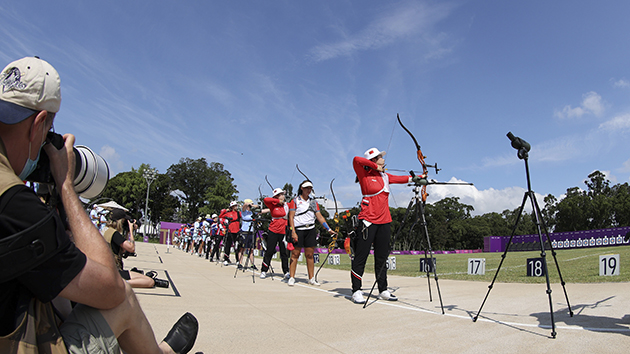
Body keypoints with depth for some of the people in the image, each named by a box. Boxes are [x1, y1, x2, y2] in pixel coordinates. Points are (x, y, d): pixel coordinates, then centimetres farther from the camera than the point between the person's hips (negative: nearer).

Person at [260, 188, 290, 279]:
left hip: (283, 232, 2)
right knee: (269, 251, 2)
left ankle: (286, 272, 14)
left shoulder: (286, 205, 8)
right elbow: (265, 200, -17)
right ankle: (263, 271, 14)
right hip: (273, 231, -2)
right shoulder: (273, 206, 0)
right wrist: (278, 201, -13)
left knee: (284, 252, 5)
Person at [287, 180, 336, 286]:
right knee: (295, 254, -3)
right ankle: (292, 278, 4)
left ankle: (311, 278, 10)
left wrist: (329, 229, 6)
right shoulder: (295, 201, 2)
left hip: (311, 230, 4)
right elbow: (291, 217, -2)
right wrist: (293, 232, -12)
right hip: (298, 230, -3)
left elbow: (320, 217, 14)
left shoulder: (313, 202, 15)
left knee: (310, 255, 5)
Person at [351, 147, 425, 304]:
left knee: (382, 257, 12)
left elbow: (401, 178, 12)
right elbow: (356, 160, -18)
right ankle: (356, 291, 6)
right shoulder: (364, 175, -4)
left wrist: (415, 178, 1)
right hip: (368, 220, -6)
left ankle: (383, 290, 21)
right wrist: (375, 167, -10)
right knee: (361, 257, -3)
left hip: (384, 221, 6)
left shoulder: (385, 176, 15)